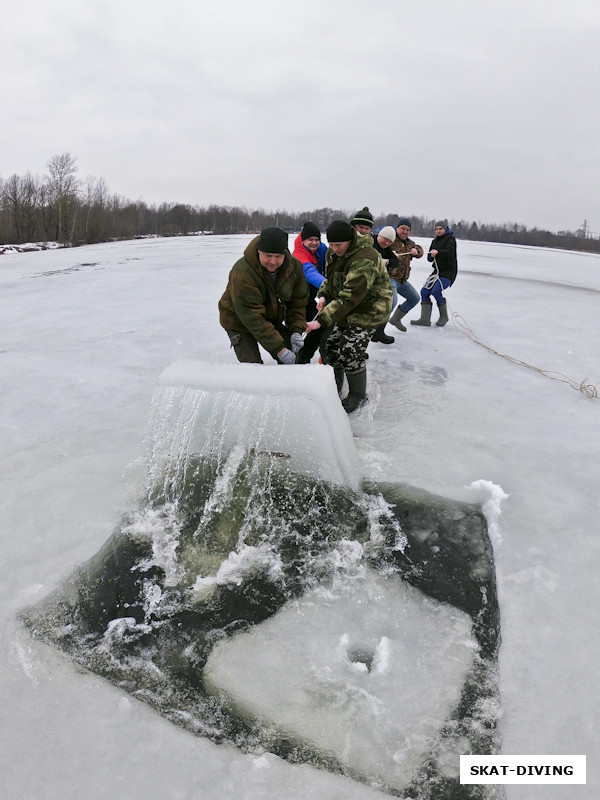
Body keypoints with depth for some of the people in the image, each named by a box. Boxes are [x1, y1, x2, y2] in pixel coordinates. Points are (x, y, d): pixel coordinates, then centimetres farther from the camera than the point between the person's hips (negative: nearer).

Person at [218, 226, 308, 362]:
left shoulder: (294, 266, -14)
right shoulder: (242, 274, -34)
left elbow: (297, 301, -1)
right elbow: (253, 319, -34)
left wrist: (296, 331, -18)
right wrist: (279, 349, -36)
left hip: (273, 320, 6)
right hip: (239, 322, -5)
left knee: (295, 359, 0)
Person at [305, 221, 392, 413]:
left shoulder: (364, 261, -31)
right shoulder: (333, 252, -2)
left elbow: (349, 298, -36)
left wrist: (321, 321, -39)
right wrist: (323, 295, -5)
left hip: (368, 309, -9)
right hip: (346, 310, 9)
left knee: (351, 353, -12)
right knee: (332, 347, 9)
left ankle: (358, 396, 10)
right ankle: (334, 389, 29)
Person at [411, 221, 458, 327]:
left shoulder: (450, 239, -6)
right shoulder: (434, 241, 17)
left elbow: (450, 253, -23)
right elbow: (429, 258, 12)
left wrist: (438, 252, -36)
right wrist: (432, 255, -11)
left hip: (449, 271, -8)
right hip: (437, 271, 8)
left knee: (436, 291, -24)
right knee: (425, 291, -3)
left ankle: (444, 316, -6)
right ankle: (425, 319, -2)